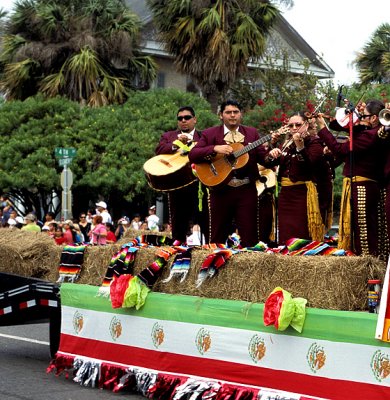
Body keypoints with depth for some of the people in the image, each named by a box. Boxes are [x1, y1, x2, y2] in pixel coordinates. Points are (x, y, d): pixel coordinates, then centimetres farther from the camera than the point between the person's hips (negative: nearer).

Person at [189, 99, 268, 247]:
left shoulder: (252, 133, 10)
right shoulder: (210, 134, 3)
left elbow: (262, 158, 5)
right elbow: (192, 155, -8)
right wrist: (215, 149, -21)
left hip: (247, 190, 1)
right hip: (221, 190, -1)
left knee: (249, 237, -1)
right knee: (217, 237, 6)